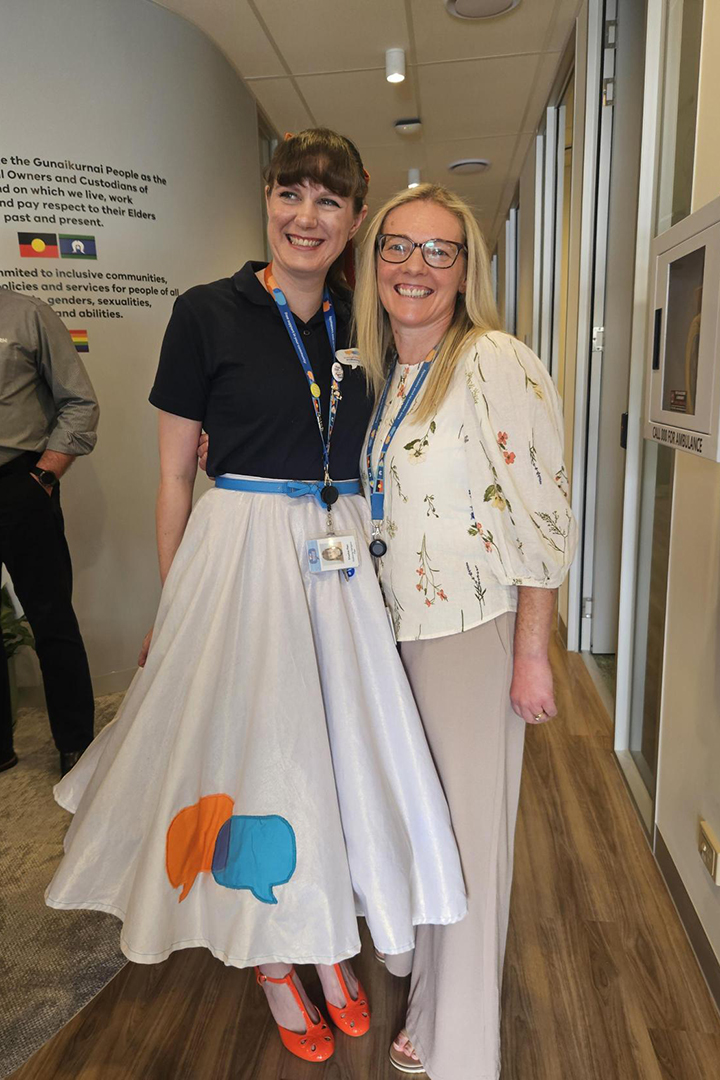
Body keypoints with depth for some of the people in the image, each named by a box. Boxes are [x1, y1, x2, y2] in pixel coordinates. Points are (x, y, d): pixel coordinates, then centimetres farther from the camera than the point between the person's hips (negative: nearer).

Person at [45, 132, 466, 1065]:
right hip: (240, 557, -4)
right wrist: (173, 604, -2)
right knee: (250, 748, 6)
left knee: (338, 742, 12)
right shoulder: (208, 313, -3)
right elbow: (174, 473, -2)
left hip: (343, 562, 4)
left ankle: (329, 938, 39)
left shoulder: (357, 324, 9)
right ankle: (271, 958, 34)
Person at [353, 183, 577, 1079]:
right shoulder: (380, 368, 8)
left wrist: (532, 656, -14)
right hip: (396, 628, 7)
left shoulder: (497, 364, -14)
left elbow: (544, 517, -15)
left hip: (472, 633, -7)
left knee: (469, 829, 8)